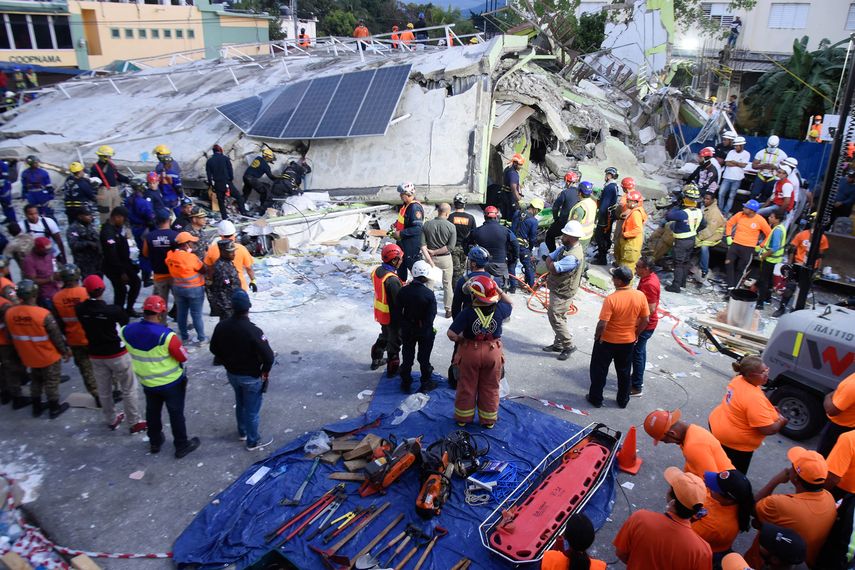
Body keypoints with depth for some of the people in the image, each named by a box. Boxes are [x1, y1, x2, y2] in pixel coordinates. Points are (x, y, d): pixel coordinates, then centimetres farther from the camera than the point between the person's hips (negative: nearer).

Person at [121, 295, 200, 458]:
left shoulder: (127, 331, -13)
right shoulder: (166, 335, -31)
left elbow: (132, 351, 6)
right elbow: (184, 357, -19)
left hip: (147, 383, 5)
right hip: (172, 383, -5)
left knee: (152, 412, 25)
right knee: (176, 414, 13)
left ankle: (155, 442, 43)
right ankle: (182, 446, 27)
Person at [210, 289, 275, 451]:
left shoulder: (221, 326, -12)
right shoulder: (253, 331, -31)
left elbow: (214, 349, 3)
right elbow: (269, 356, -29)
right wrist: (265, 371, -9)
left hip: (232, 374, 6)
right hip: (251, 377, -6)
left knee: (240, 403, 28)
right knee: (252, 409, 13)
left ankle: (242, 432, 48)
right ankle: (253, 441, 30)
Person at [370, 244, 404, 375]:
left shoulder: (377, 271, -6)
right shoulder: (392, 280, -33)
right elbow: (399, 301, -27)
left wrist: (402, 286, 0)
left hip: (381, 314, 8)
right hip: (393, 316, -8)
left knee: (384, 336, 30)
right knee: (394, 342, 13)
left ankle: (376, 360, 47)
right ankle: (392, 369, 30)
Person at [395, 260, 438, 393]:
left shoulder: (403, 291, -12)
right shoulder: (429, 294, -22)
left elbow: (398, 311, -5)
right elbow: (431, 315, -18)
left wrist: (402, 326, 8)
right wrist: (428, 329, -1)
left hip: (407, 329, 3)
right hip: (425, 331, -3)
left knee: (407, 357, 17)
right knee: (424, 358, 13)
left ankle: (406, 384, 28)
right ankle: (426, 384, 25)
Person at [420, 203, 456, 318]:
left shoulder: (426, 225, -5)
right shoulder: (451, 226, -11)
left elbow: (423, 245, -10)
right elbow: (451, 246, -16)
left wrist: (430, 259, -11)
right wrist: (435, 252, -10)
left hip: (431, 258, 2)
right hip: (445, 259, -2)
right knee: (447, 285, 11)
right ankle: (448, 310, 18)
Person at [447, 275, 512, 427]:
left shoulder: (467, 312, -23)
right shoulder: (499, 309, -15)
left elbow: (451, 334, -24)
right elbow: (510, 304, 10)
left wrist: (460, 340, -5)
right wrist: (499, 290, 5)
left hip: (470, 352, -2)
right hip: (493, 352, 2)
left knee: (467, 387, 18)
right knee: (490, 388, 18)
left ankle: (463, 417, 33)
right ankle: (489, 420, 32)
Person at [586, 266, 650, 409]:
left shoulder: (611, 299, -27)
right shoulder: (640, 296, -12)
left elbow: (602, 324, -25)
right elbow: (646, 320, -2)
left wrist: (597, 336, -6)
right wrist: (635, 334, 12)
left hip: (608, 341, -4)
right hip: (628, 341, 5)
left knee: (599, 370, 15)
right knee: (624, 371, 22)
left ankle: (596, 399, 26)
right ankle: (623, 400, 35)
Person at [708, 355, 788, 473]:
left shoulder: (739, 380, -7)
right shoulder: (754, 398, -34)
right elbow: (768, 429, -30)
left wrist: (770, 409, 4)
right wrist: (781, 421, -9)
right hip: (734, 442, -9)